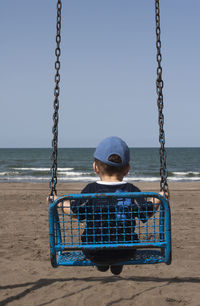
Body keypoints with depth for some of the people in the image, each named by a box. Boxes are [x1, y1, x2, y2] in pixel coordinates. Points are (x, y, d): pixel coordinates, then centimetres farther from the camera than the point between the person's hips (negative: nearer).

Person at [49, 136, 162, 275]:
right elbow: (145, 213, -6)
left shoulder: (91, 190, -7)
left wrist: (58, 201, 7)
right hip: (125, 252, 1)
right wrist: (158, 200, 11)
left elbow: (76, 210, -9)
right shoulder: (131, 190, -5)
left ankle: (102, 264, 36)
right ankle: (117, 266, 40)